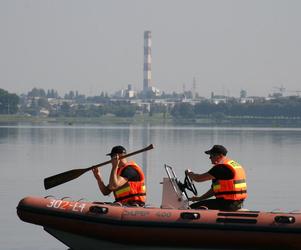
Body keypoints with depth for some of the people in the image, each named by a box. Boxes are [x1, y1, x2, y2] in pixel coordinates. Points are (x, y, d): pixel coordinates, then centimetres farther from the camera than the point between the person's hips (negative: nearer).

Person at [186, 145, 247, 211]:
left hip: (227, 204, -10)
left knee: (193, 207, -9)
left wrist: (189, 173, 9)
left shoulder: (221, 167, -14)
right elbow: (216, 188, 23)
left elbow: (199, 178, -12)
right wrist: (200, 198, 22)